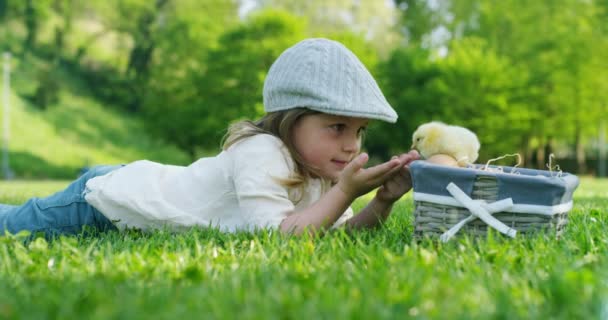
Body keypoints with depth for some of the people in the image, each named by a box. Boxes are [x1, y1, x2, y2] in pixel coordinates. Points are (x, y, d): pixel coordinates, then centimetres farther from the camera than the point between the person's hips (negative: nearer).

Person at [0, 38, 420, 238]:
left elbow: (341, 232, -11)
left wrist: (382, 203, -27)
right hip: (103, 195, -7)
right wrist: (345, 192, -44)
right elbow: (276, 234, -44)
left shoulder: (321, 170, -11)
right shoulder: (260, 152, -36)